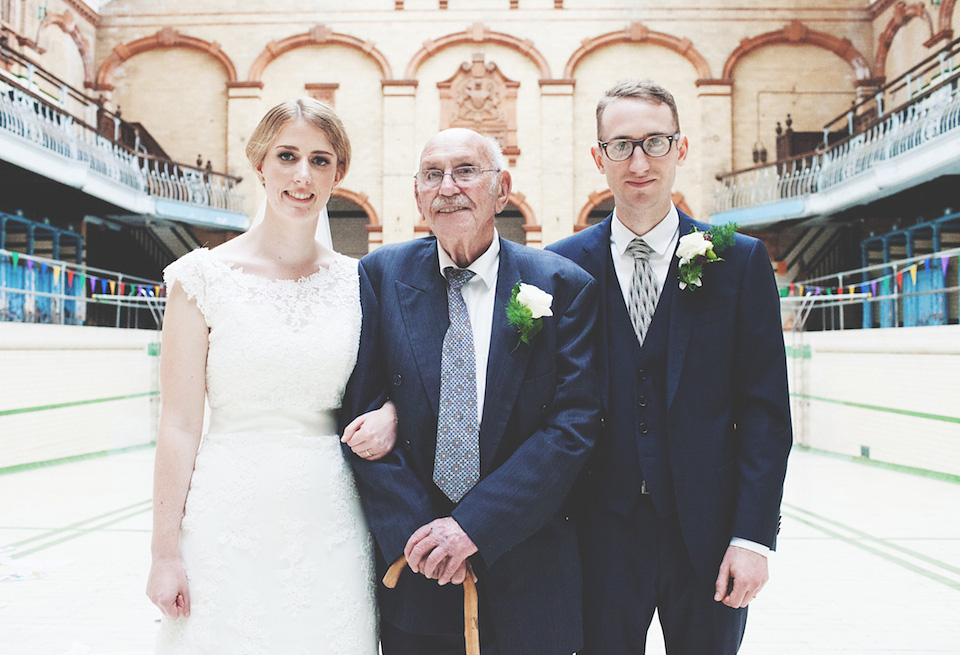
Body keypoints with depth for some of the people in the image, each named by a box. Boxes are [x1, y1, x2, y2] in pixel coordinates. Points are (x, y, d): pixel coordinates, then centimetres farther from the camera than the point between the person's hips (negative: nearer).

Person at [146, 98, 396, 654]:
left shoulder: (357, 281, 4)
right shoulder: (204, 276, -4)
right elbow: (180, 424, -4)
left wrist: (389, 413, -8)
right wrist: (166, 552, -6)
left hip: (331, 519, 3)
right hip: (230, 518, -2)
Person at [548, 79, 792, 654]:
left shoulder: (741, 261, 0)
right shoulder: (563, 266, 0)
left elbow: (765, 411, -2)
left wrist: (753, 536, -7)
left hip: (709, 537, 1)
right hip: (602, 535, 0)